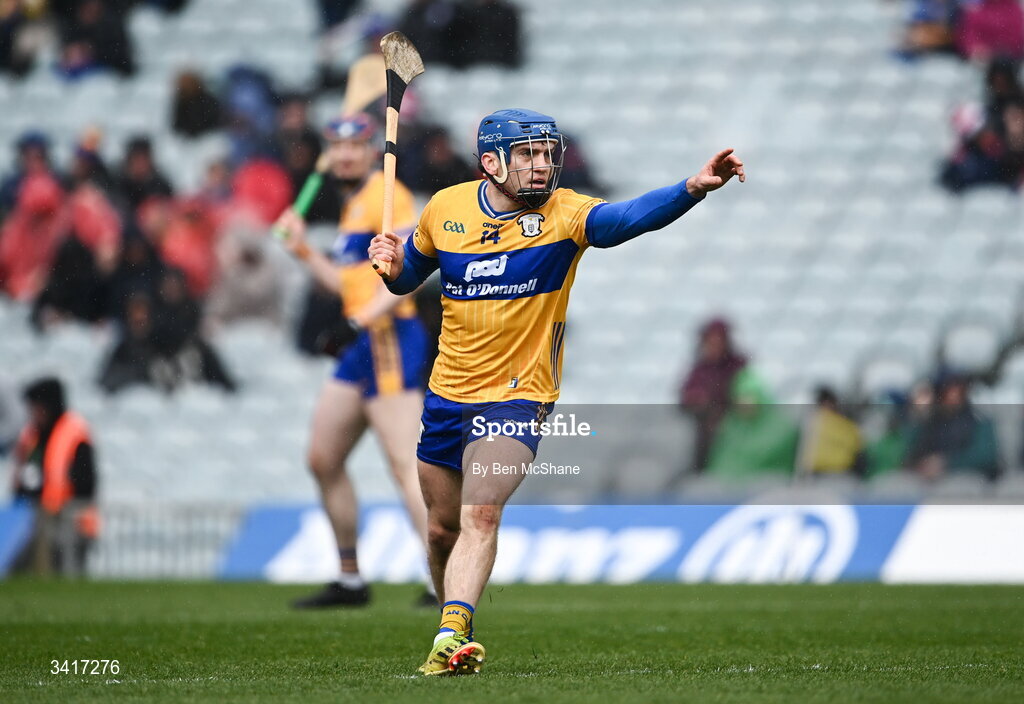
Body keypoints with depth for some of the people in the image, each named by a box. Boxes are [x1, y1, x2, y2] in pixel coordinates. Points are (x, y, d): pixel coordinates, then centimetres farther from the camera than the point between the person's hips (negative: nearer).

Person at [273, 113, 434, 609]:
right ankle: (350, 582, 22)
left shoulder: (385, 195, -7)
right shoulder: (353, 206, 21)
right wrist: (303, 251, 22)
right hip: (362, 347, 10)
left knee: (405, 465, -17)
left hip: (389, 340, -10)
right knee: (323, 460, 14)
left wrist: (361, 320, -25)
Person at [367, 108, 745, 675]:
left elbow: (628, 217, -33)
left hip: (516, 399, -4)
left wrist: (693, 188, -50)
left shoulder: (563, 214, -13)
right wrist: (392, 266, -10)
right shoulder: (445, 209, -3)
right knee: (443, 529, 14)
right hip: (447, 395, 4)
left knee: (481, 514, -24)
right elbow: (409, 277, 15)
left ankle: (452, 637, -31)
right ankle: (451, 635, 35)